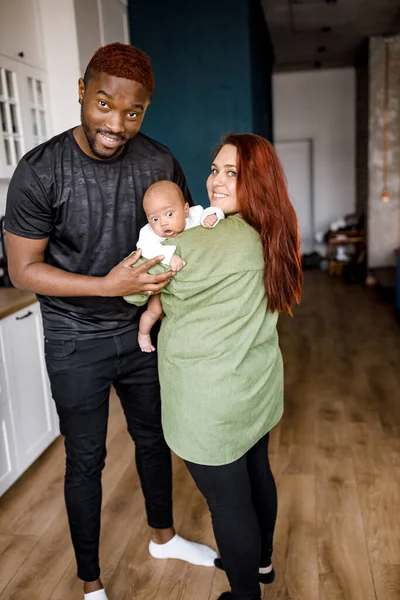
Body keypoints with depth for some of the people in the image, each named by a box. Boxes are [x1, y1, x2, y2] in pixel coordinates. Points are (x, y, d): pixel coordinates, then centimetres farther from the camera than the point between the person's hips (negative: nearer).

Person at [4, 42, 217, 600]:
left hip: (141, 330, 4)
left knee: (153, 438, 21)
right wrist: (108, 286, -26)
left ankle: (164, 537, 48)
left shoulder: (159, 162, -9)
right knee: (85, 461, 11)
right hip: (76, 343, -3)